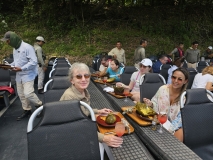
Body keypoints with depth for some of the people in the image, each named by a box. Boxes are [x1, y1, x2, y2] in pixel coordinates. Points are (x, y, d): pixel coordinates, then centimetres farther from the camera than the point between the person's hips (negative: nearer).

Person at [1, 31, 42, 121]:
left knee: (28, 94, -15)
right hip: (18, 75, 9)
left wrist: (21, 69, -26)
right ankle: (27, 110, 27)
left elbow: (33, 62, -22)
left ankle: (40, 106, 8)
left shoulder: (27, 47, -16)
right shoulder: (15, 49, 12)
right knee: (21, 94, 12)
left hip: (27, 75, -8)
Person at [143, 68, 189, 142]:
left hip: (175, 125, -1)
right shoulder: (163, 89, -5)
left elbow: (180, 119, -12)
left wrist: (168, 130, -22)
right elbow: (155, 103, 7)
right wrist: (151, 104, -17)